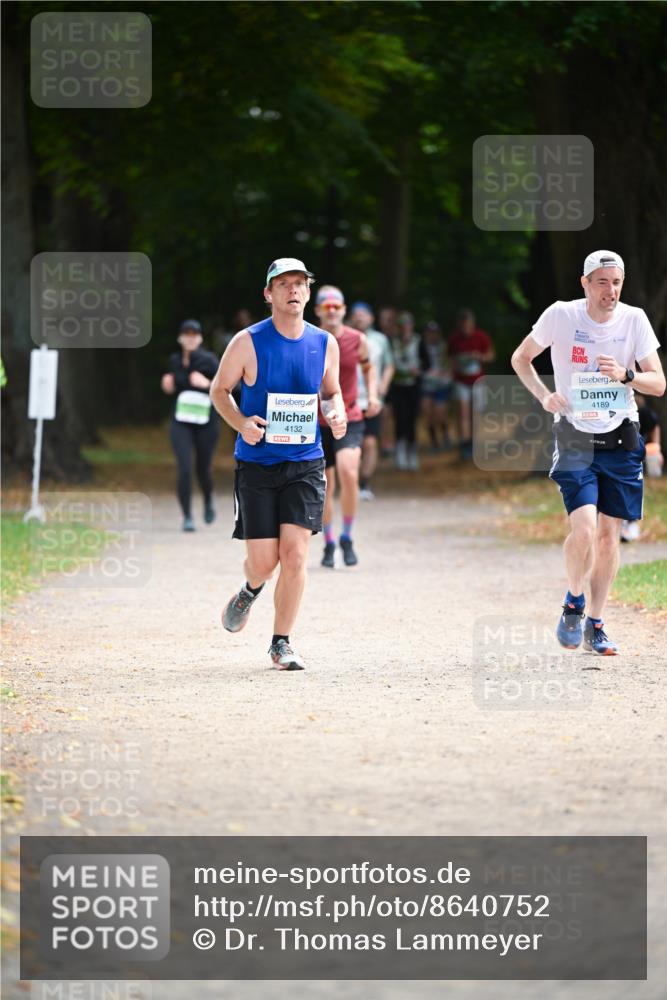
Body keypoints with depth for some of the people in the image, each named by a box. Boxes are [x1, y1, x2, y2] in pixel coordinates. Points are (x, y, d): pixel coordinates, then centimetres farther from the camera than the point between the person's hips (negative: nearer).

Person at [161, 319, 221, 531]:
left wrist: (207, 384, -26)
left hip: (206, 422, -2)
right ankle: (187, 517, -4)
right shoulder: (175, 360, 3)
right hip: (181, 423, 2)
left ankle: (208, 500, 43)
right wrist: (168, 386, -1)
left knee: (203, 469, 10)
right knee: (185, 469, -13)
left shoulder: (208, 360, -9)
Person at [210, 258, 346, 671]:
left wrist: (337, 413, -5)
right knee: (264, 560, -4)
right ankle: (251, 591, 35)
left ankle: (281, 643, 3)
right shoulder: (248, 342, -7)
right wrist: (241, 422, -15)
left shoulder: (325, 343, 3)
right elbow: (219, 390, 3)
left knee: (295, 554, -10)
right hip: (257, 463, -2)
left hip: (306, 463, 2)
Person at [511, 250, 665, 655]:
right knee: (584, 528, -18)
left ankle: (595, 624, 18)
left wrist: (625, 375, -22)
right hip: (575, 438, -2)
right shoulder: (561, 316, -8)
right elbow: (521, 358, 7)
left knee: (609, 533, 5)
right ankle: (574, 603, 8)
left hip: (620, 440, 2)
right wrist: (544, 395, -8)